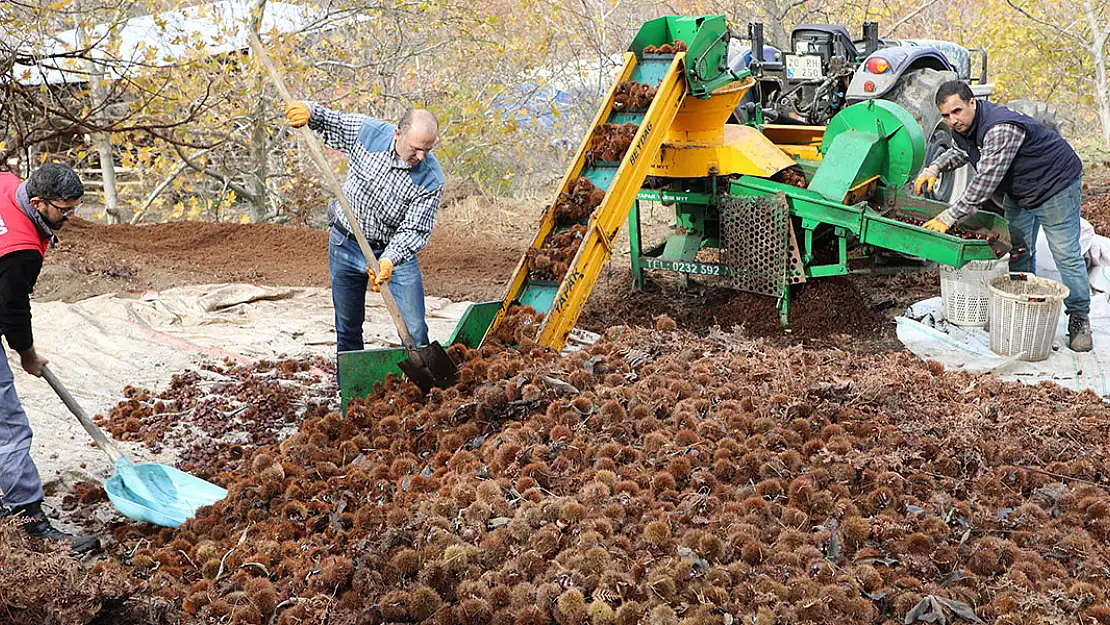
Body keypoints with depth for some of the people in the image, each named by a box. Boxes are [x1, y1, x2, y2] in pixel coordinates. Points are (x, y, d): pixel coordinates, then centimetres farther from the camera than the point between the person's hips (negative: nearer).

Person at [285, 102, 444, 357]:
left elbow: (414, 230, -19)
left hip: (395, 250, -2)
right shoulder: (367, 131, -15)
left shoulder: (431, 178, -20)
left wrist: (390, 260, -34)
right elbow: (328, 122, 3)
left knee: (414, 331, -8)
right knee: (348, 329, 12)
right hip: (346, 246, 2)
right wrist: (309, 111, -19)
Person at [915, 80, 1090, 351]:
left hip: (1055, 184, -9)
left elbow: (986, 182, -37)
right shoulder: (963, 126, -6)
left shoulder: (1001, 129, -36)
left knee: (1066, 255, -5)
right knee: (1018, 249, 13)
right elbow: (960, 151, 17)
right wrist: (934, 168, -4)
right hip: (1018, 191, 9)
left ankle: (1079, 318, 7)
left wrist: (949, 217, -34)